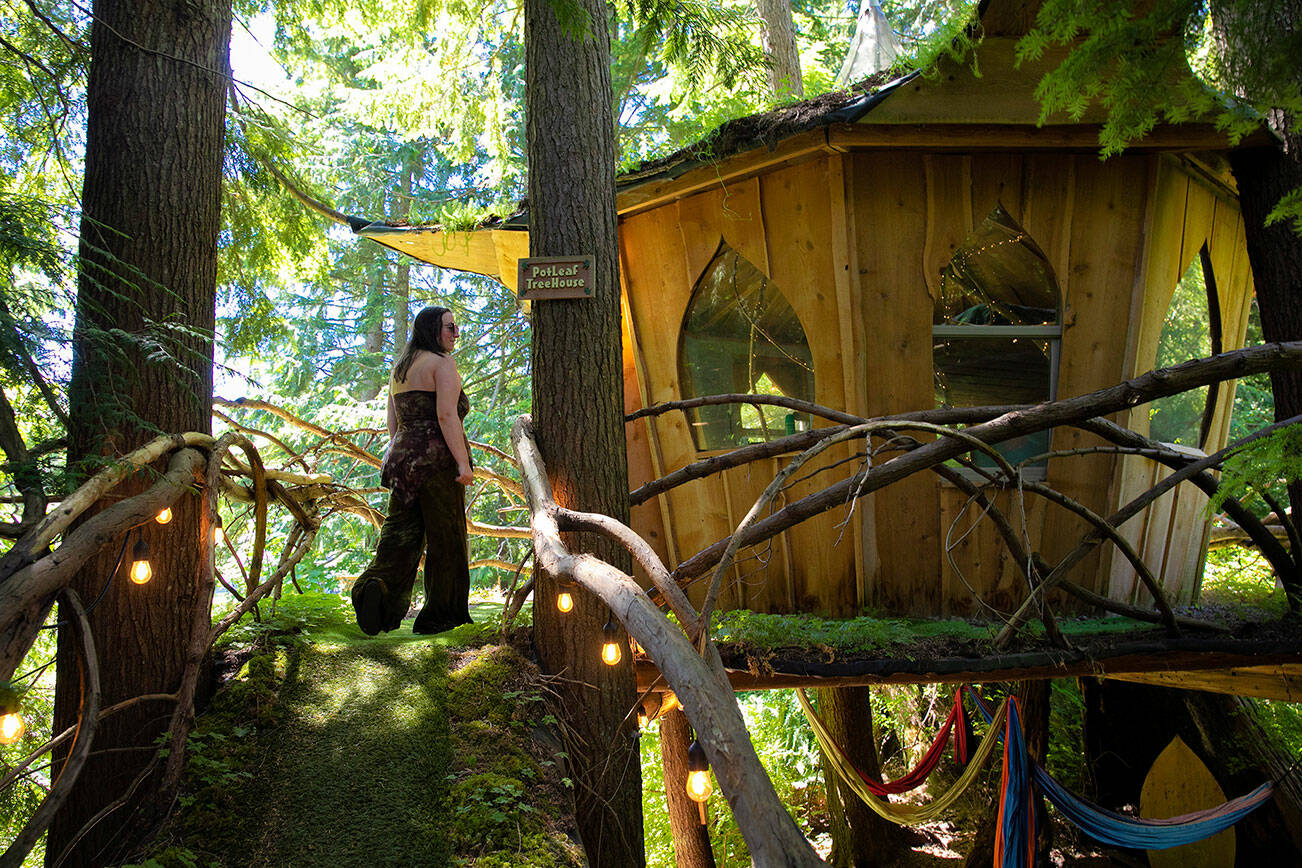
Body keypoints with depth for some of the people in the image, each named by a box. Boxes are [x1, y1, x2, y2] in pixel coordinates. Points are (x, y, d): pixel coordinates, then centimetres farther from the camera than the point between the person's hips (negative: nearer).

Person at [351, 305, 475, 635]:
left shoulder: (399, 369, 18)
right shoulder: (442, 364, -7)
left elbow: (393, 424, 19)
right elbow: (446, 415, -19)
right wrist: (463, 463, -21)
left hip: (403, 458, 7)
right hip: (437, 459, -7)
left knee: (401, 533, 7)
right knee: (445, 537, 4)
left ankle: (378, 585, -20)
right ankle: (440, 614, 12)